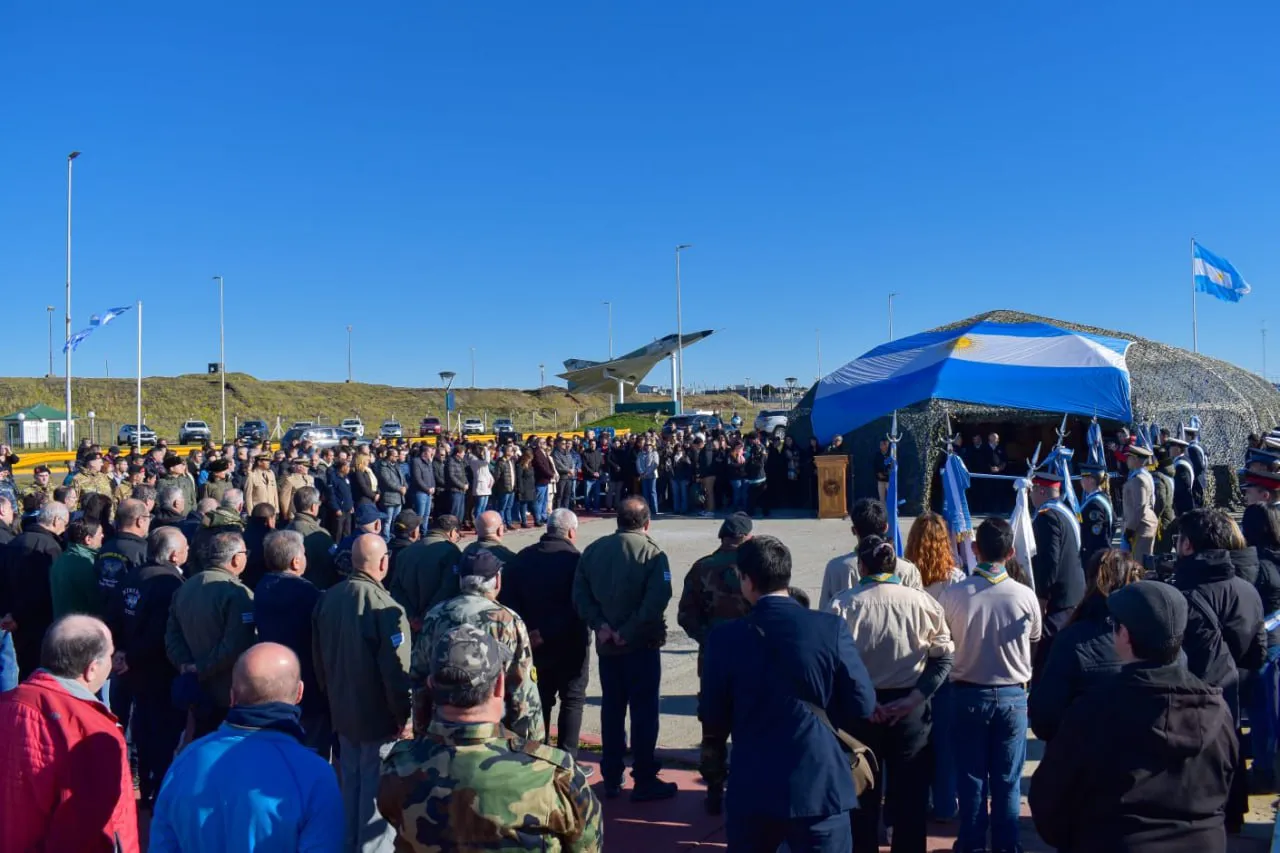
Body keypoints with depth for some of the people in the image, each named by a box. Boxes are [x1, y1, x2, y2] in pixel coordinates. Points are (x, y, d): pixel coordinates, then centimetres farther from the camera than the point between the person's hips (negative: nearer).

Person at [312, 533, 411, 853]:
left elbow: (318, 656, 10)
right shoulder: (384, 607, -25)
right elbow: (396, 670, -24)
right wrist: (405, 715, -11)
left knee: (350, 785, 22)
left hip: (342, 710, 7)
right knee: (376, 791, 7)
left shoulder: (327, 598, -2)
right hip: (380, 715, -7)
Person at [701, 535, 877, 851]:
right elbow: (862, 705, -5)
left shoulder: (724, 638, -9)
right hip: (819, 786, -1)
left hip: (751, 789, 1)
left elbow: (714, 719, -1)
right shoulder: (831, 628, -11)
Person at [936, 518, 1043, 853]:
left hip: (968, 694, -1)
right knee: (1008, 780, 13)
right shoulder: (1026, 596, -12)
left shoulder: (953, 594, -16)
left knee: (971, 778, 11)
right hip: (1013, 695, 1)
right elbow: (1034, 639, 6)